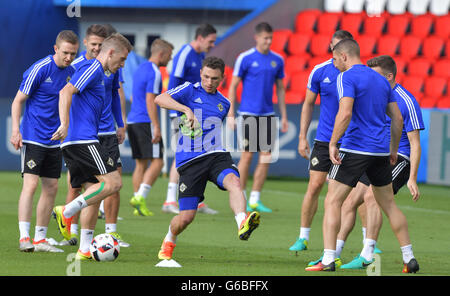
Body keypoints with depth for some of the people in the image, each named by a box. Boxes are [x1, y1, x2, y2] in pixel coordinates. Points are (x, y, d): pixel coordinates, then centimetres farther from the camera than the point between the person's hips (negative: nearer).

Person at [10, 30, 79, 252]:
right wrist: (15, 130, -18)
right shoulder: (39, 69, -13)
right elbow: (18, 101, -9)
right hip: (33, 138, -7)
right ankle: (24, 237, -17)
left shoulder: (71, 72, 6)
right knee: (30, 184, -15)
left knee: (51, 188, 6)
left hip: (54, 140, 7)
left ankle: (40, 239, 13)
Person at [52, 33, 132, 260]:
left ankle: (85, 250, 4)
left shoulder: (98, 73, 24)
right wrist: (65, 125, -26)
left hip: (73, 144, 10)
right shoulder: (92, 68, -7)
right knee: (113, 182, -13)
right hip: (83, 140, -10)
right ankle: (67, 212, -16)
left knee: (93, 191, 7)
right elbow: (66, 92, -19)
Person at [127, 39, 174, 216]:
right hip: (145, 122, -9)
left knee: (141, 163, 8)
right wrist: (156, 127, -19)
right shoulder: (154, 73, -11)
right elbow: (150, 101, -18)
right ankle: (140, 197, -18)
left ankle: (139, 205, 4)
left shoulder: (140, 70, 19)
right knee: (157, 161, -8)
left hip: (133, 121, 9)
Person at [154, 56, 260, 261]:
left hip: (216, 155, 3)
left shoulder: (223, 104, 17)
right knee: (186, 217, -3)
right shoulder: (190, 90, 1)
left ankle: (243, 225, -55)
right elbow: (160, 99, -17)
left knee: (233, 182, -32)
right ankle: (169, 242, 29)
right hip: (189, 160, -3)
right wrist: (186, 110, -29)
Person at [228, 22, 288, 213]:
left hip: (268, 115, 4)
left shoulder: (277, 60, 8)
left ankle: (255, 199, 8)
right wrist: (231, 114, -6)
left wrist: (284, 116, 12)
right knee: (247, 156, -3)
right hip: (248, 114, -4)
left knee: (266, 157, 0)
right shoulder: (245, 58, -5)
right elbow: (233, 86, -1)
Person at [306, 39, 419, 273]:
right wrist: (393, 149, 24)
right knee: (388, 205, 17)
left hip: (355, 149, -7)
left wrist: (333, 143, -18)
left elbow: (345, 113, -21)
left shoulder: (347, 77, -7)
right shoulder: (381, 80, 15)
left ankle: (328, 260, -11)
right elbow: (397, 118, 17)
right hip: (381, 151, 7)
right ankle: (409, 258, 16)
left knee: (332, 202, -3)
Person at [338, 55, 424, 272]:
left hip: (398, 159, -7)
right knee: (349, 200, -2)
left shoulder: (407, 102, -13)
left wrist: (412, 179, -17)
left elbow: (415, 144, -12)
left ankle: (367, 256, -24)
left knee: (371, 196, -26)